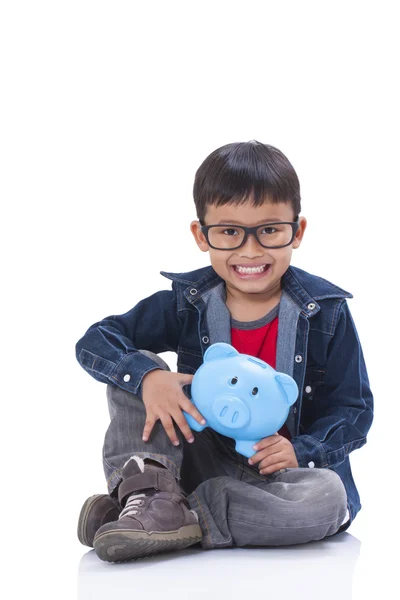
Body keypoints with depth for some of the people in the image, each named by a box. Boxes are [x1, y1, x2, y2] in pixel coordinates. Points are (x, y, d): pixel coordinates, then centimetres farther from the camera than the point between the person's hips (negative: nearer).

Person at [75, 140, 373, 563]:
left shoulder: (327, 313, -5)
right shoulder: (186, 304, -2)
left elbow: (354, 409, -4)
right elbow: (94, 342, -7)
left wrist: (300, 451, -23)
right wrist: (147, 377, -28)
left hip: (282, 473, -1)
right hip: (203, 461, 2)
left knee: (328, 496, -37)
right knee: (133, 367, -13)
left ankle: (184, 519, -29)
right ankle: (150, 493, -28)